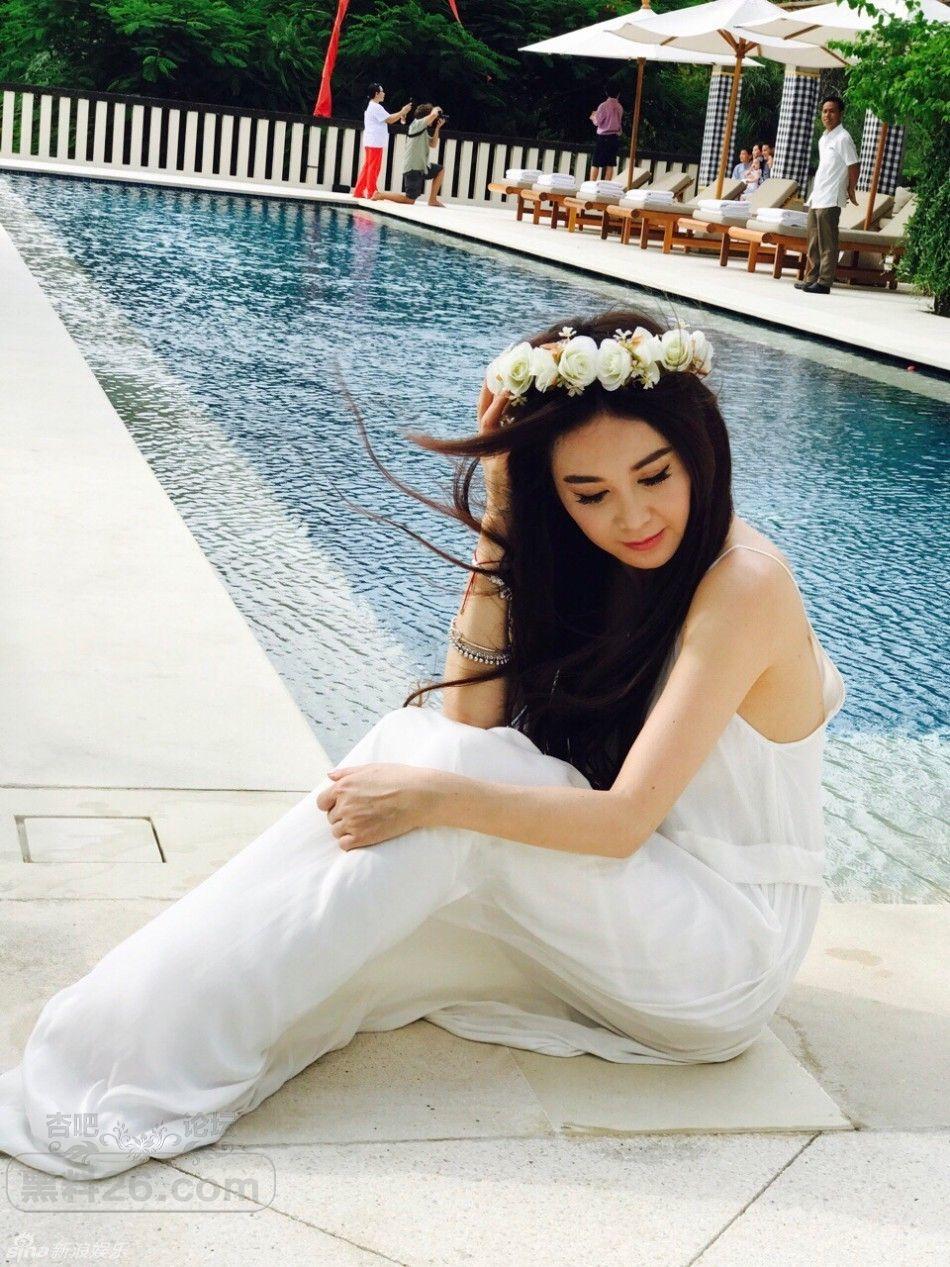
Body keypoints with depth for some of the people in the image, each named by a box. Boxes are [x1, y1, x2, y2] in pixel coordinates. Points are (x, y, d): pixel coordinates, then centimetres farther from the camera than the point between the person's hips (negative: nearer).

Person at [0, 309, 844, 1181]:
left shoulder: (744, 582, -19)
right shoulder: (594, 562, 4)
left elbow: (626, 817, -24)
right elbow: (471, 716, -7)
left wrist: (436, 796, -33)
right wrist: (498, 525, -12)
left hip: (726, 961, -7)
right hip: (626, 909, 7)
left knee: (449, 768, -27)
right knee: (421, 740, -17)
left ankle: (159, 1059, -26)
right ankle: (125, 1015, -21)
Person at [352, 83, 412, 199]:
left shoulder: (372, 106, 20)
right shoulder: (376, 107, -13)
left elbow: (387, 118, 18)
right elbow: (389, 120, -16)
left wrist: (400, 114, 6)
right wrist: (402, 112, -8)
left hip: (371, 142, 10)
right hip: (375, 142, -10)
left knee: (367, 167, 10)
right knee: (374, 168, -6)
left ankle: (358, 191, 9)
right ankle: (371, 193, -3)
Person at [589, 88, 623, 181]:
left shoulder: (604, 105, -11)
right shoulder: (620, 107, 5)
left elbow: (597, 122, -10)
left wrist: (593, 117, 14)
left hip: (603, 137, -5)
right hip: (615, 137, 5)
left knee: (595, 163, -1)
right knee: (610, 164, 5)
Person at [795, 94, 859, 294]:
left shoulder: (843, 138, -9)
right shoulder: (823, 138, 17)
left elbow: (854, 166, -9)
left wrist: (850, 192, -4)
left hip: (830, 200, -9)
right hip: (816, 199, 9)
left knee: (827, 244, -6)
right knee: (813, 242, 11)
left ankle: (824, 282, -5)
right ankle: (811, 278, 17)